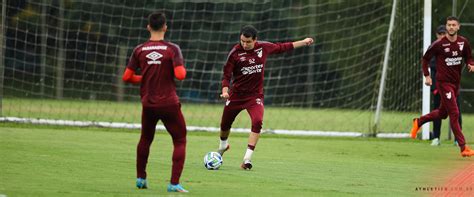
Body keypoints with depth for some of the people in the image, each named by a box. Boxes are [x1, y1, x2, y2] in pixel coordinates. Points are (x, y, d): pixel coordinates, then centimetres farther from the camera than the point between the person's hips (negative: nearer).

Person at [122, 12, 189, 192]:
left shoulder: (139, 50, 0)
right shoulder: (172, 49, -9)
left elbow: (126, 77, 0)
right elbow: (180, 75, -19)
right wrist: (182, 68, 4)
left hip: (148, 104, 3)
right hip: (169, 103, -3)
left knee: (145, 139, 24)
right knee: (180, 141, 7)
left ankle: (141, 178, 28)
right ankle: (174, 183, -4)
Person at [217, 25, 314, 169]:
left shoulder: (264, 47, -4)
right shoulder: (235, 52, -12)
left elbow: (281, 47, 14)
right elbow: (227, 74, -8)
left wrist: (303, 42, 20)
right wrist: (225, 90, -26)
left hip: (255, 95, 0)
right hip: (236, 95, 0)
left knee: (257, 122, -24)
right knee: (225, 124, 13)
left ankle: (247, 158, -24)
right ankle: (223, 146, 48)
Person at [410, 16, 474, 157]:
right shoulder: (439, 44, -12)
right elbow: (425, 58, 1)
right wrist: (427, 76, -6)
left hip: (456, 82, 6)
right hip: (444, 82, -6)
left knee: (443, 113, 18)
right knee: (454, 114, -12)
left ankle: (419, 122, 43)